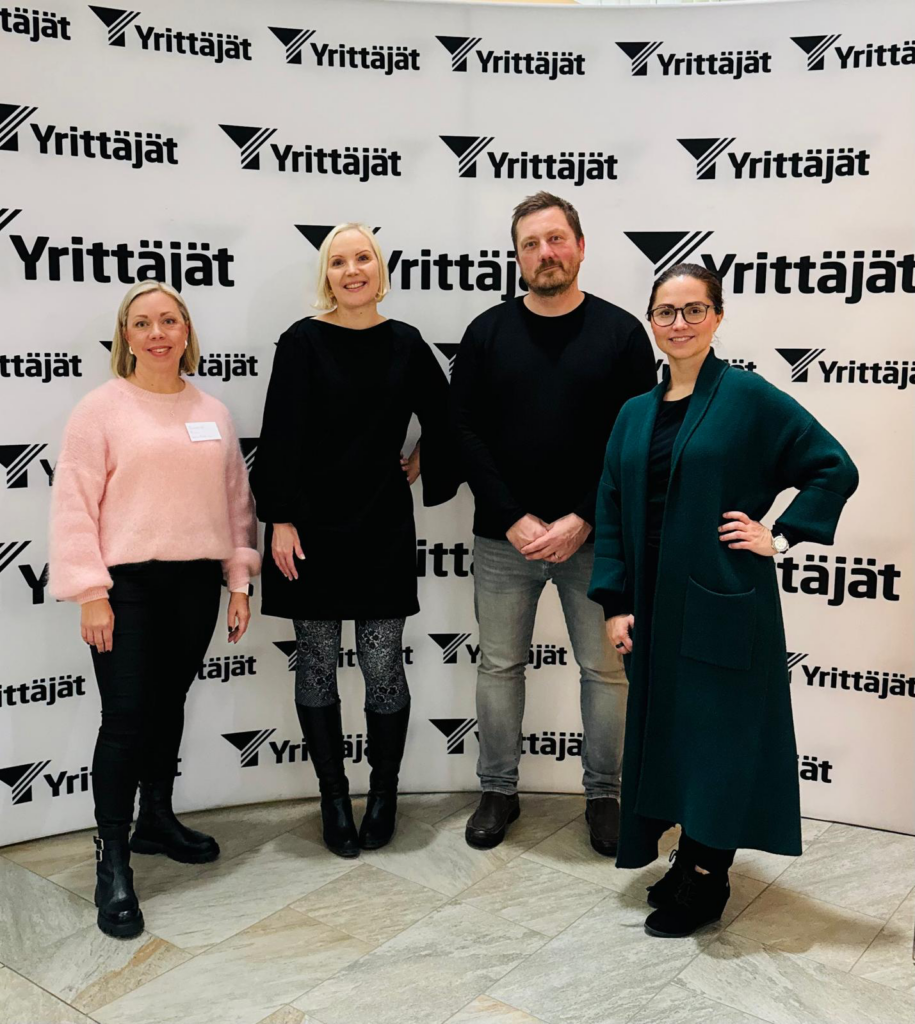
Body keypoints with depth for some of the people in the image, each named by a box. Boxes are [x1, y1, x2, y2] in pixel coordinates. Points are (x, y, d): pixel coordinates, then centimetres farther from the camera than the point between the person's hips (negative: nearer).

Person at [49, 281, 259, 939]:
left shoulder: (213, 412, 10)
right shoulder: (102, 408, -3)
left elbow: (237, 500, 12)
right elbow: (75, 504, -6)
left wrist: (240, 580, 7)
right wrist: (91, 593, -11)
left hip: (196, 582, 4)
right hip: (127, 585, -4)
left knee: (171, 704, 15)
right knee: (126, 718, -4)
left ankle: (157, 821, 33)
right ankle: (113, 861, 8)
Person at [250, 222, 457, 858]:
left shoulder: (405, 343, 4)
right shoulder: (303, 342, -2)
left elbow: (444, 420, 17)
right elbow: (281, 435, -6)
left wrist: (429, 470, 12)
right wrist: (280, 519, -11)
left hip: (383, 526, 1)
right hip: (313, 525, -1)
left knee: (382, 664, 3)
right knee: (318, 662, 6)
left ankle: (384, 795, 22)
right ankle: (335, 798, 22)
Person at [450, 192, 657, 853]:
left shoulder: (621, 332, 0)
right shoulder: (488, 333, 3)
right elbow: (465, 432, -1)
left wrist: (583, 520, -12)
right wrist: (514, 519, -10)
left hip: (594, 538, -1)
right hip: (504, 537, 1)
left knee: (606, 670, 7)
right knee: (500, 667, 11)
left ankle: (605, 795, 27)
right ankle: (499, 792, 28)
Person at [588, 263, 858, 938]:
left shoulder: (748, 397, -6)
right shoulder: (636, 414, 10)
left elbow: (835, 468, -5)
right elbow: (612, 512, 9)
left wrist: (781, 536, -9)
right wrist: (615, 603, 3)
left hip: (722, 603, -6)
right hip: (656, 605, 6)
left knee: (720, 733, 4)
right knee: (665, 727, 14)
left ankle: (708, 881, 20)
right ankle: (690, 860, 32)